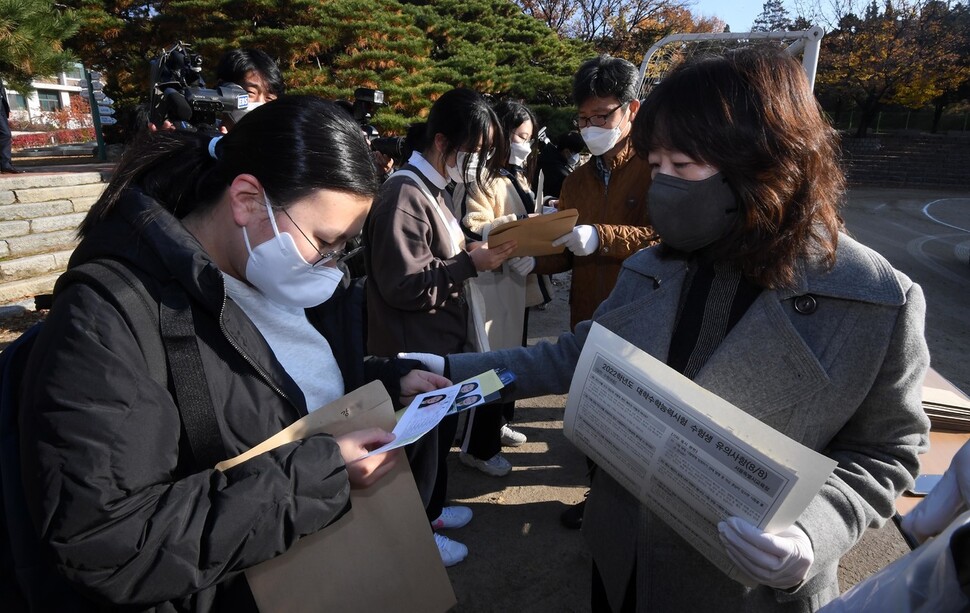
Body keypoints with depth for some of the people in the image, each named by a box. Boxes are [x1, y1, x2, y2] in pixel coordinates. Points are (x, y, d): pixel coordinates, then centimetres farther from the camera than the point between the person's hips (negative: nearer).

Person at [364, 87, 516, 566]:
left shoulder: (433, 189, 10)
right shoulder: (405, 194, -22)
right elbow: (404, 284, -26)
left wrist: (474, 251, 2)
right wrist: (470, 263, -23)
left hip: (441, 341, 10)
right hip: (415, 351, -10)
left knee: (440, 431, 23)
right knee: (418, 440, 8)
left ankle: (430, 506, 44)